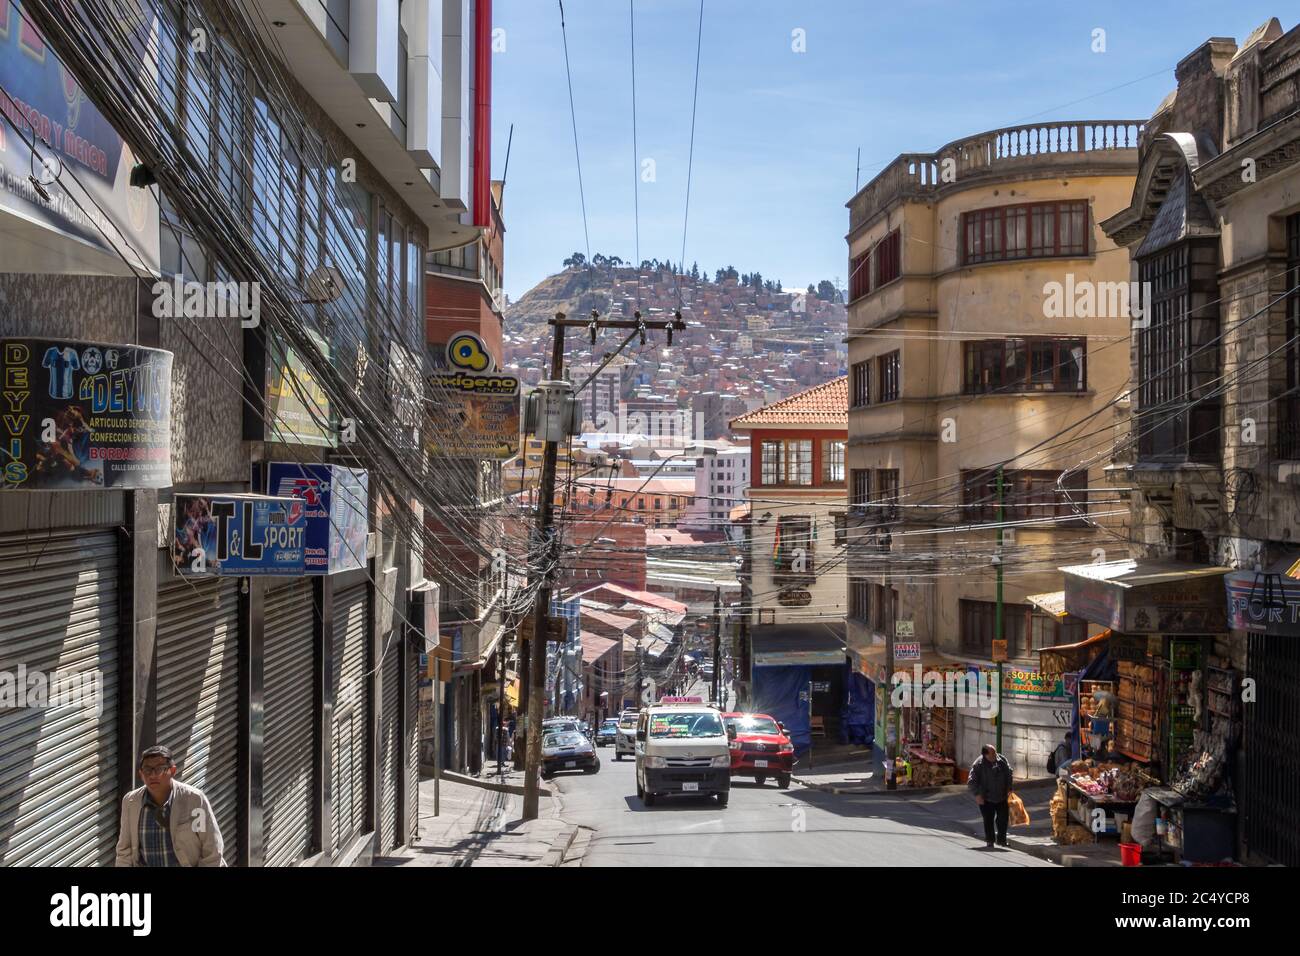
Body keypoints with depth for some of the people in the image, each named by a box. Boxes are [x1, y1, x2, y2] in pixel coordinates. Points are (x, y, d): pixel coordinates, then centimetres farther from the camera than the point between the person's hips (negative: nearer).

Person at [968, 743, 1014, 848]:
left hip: (1001, 796, 4)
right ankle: (989, 840, 19)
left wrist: (1009, 788, 7)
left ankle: (1002, 839, 22)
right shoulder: (978, 764, -18)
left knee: (1003, 818, 7)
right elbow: (972, 782, -14)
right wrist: (977, 794, -20)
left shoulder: (1001, 760, -4)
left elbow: (1009, 773, 11)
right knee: (988, 820, 5)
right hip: (986, 798, -4)